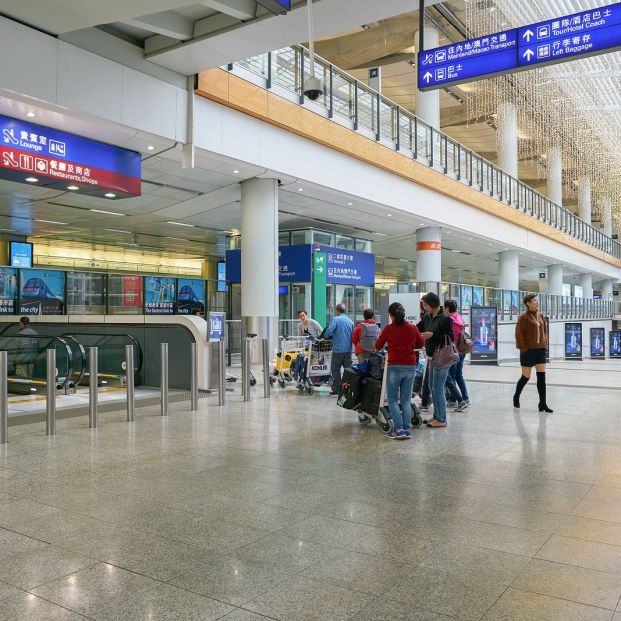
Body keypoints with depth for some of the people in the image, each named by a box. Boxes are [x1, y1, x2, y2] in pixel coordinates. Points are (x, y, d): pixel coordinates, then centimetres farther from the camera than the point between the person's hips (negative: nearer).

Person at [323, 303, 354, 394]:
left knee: (335, 369, 3)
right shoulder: (350, 321, 9)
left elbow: (329, 332, -18)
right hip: (348, 349, 5)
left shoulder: (335, 319, -7)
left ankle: (336, 389, 2)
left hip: (338, 349, -5)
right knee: (348, 369, 11)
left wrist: (325, 336, 1)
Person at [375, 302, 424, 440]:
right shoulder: (413, 328, 2)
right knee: (406, 400, 12)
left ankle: (399, 429, -5)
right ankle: (407, 430, 6)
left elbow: (377, 346, 4)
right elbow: (421, 344, 16)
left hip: (395, 367, -3)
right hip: (410, 366, 4)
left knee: (393, 399, 6)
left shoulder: (388, 329, -7)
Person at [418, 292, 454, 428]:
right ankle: (436, 416, 26)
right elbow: (417, 329, 15)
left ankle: (442, 419, 5)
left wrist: (433, 335, -21)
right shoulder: (427, 317, 9)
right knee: (432, 387, 14)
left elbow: (450, 338, -15)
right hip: (431, 356, 8)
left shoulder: (445, 319, -13)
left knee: (438, 388, -5)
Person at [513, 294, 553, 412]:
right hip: (528, 351, -5)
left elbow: (544, 331, 18)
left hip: (540, 350, 6)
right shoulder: (524, 317, -10)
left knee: (541, 377, 1)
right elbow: (519, 334, -12)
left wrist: (545, 344, 8)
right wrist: (523, 348, -15)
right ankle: (516, 397, 28)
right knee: (526, 377, 4)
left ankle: (543, 404, 5)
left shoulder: (541, 316, 9)